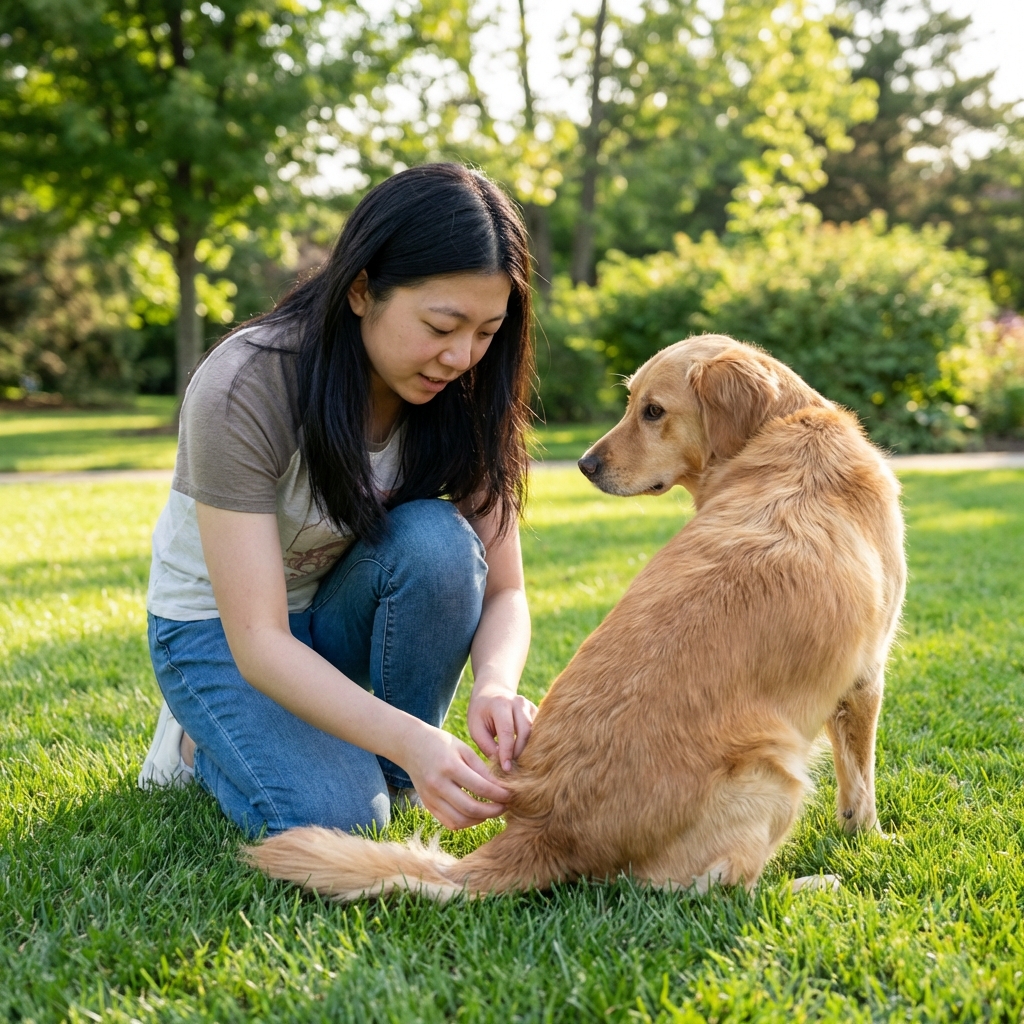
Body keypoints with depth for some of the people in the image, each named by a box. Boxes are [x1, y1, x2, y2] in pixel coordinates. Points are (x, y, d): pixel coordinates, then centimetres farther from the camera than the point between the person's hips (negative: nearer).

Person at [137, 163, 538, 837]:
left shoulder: (464, 394, -17)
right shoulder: (243, 389, -31)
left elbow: (504, 589, -15)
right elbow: (259, 640, -34)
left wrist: (496, 685, -38)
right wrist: (409, 738, -47)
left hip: (343, 605, 4)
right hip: (220, 626, -4)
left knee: (437, 538, -29)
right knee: (334, 822, -26)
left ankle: (393, 780, -8)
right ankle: (202, 739, 6)